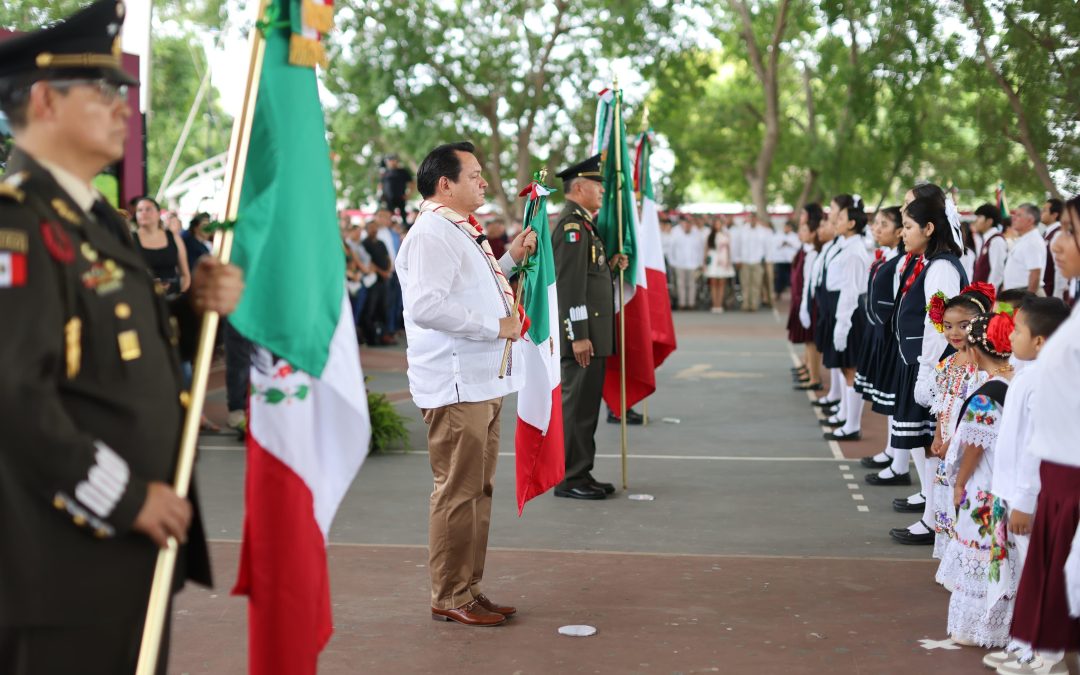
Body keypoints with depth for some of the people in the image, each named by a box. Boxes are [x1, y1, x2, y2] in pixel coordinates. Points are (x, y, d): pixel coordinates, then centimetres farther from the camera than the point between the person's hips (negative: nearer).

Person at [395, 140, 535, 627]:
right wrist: (495, 326, -21)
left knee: (479, 490, 15)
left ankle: (470, 589, 25)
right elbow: (426, 306, -27)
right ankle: (450, 598, 6)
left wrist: (510, 258, 18)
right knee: (458, 491, -4)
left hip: (483, 381, 11)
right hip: (455, 385, -11)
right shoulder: (430, 235, -15)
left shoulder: (461, 232, 19)